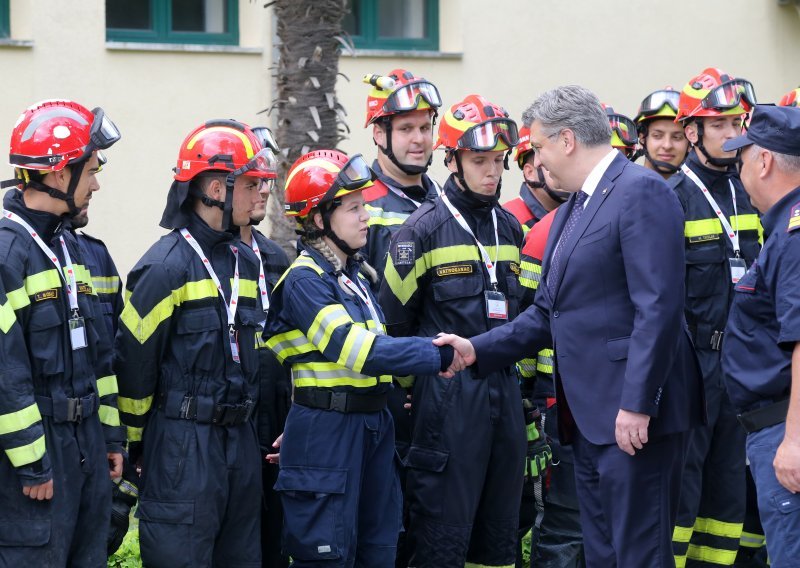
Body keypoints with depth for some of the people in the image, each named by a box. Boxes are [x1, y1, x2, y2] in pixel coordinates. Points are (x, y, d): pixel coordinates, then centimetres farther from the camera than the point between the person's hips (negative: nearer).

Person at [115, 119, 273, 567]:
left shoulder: (247, 261, 12)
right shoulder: (167, 266, -13)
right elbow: (134, 361, -11)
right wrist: (133, 445, -4)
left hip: (241, 441, 8)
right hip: (183, 445, -8)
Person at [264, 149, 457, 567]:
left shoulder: (354, 276, 14)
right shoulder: (304, 281, -13)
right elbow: (356, 349, -23)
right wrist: (437, 356, -22)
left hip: (373, 425, 9)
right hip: (326, 434, -9)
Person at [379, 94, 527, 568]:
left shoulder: (509, 227, 12)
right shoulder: (425, 228, -7)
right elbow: (395, 319, -3)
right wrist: (417, 382, 4)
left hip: (504, 390, 6)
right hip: (449, 395, -6)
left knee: (499, 528, 11)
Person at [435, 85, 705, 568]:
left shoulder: (641, 192, -12)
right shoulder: (571, 211, 19)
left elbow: (659, 308, -20)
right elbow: (549, 313, 21)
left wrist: (637, 405, -22)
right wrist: (478, 349, 10)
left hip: (635, 416, -10)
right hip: (589, 418, 10)